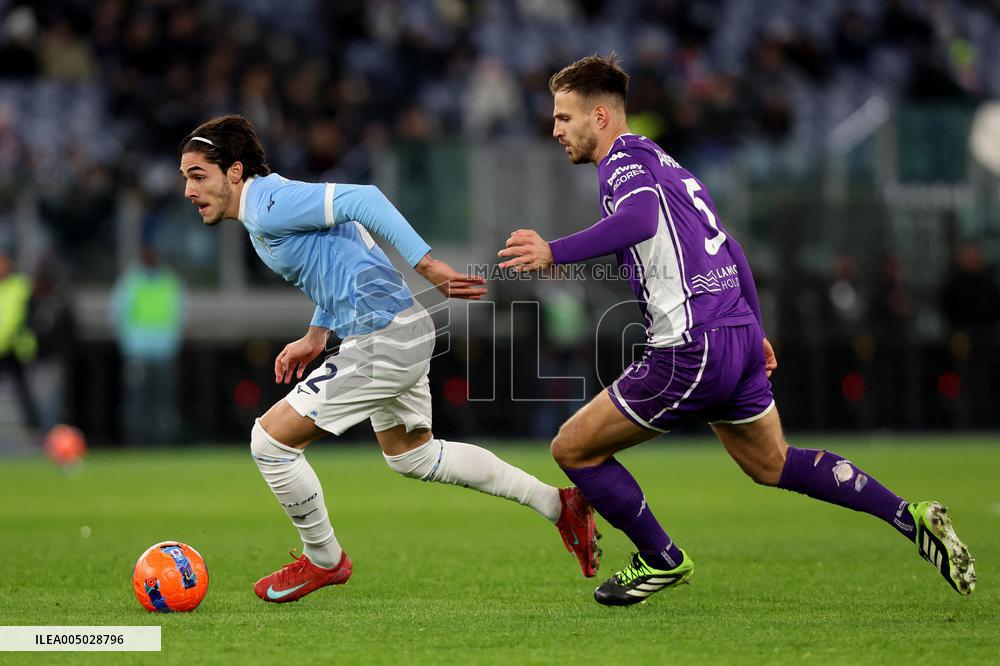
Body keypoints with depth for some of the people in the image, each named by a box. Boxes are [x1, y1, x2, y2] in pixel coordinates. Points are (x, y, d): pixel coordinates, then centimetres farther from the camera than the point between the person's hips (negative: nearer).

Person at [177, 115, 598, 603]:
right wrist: (315, 337, 23)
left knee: (270, 440, -7)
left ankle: (323, 560, 12)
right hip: (401, 331, 11)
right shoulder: (268, 204, 15)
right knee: (412, 456, 28)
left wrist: (428, 266, -29)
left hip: (384, 339, -11)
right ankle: (557, 505, 31)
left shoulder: (269, 206, -17)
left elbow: (362, 200, -26)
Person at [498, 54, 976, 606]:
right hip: (739, 335, 10)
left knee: (573, 448, 2)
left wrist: (555, 252, -36)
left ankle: (662, 559, 12)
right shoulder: (661, 162, 22)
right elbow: (728, 249, 27)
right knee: (772, 465, 24)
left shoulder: (622, 161, -7)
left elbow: (640, 217, -32)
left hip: (692, 350, -10)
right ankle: (911, 518, 17)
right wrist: (753, 329, 34)